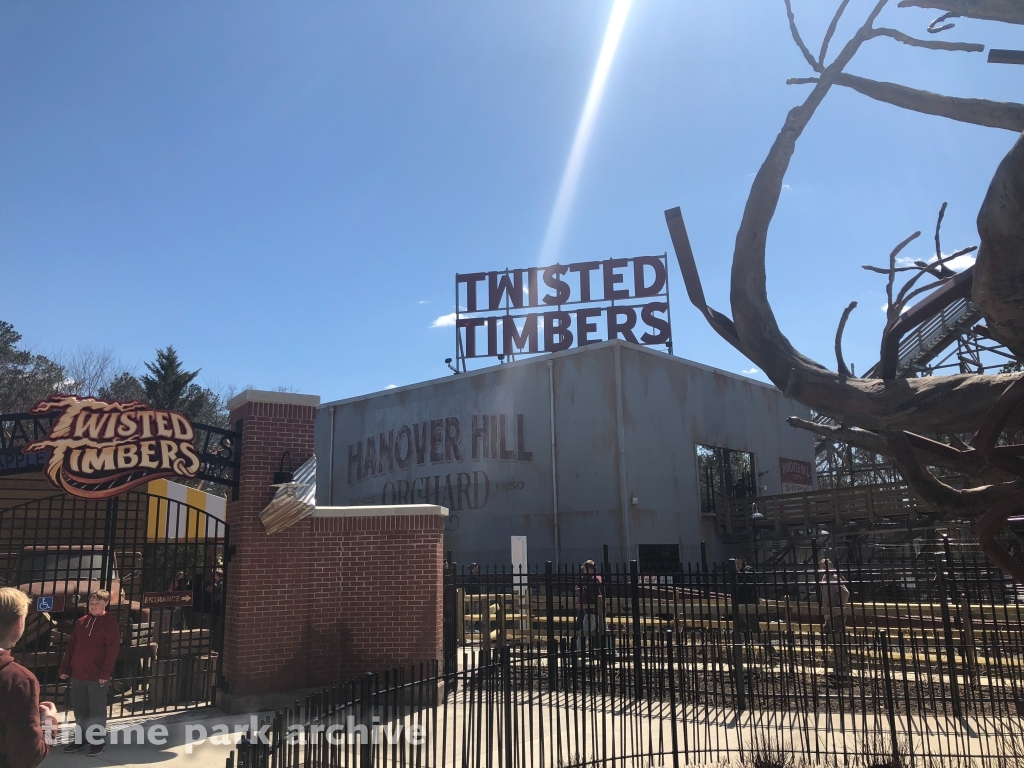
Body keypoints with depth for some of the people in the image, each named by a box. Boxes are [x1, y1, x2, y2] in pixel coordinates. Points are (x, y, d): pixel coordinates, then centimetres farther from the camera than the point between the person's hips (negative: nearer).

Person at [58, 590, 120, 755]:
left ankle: (98, 741, 14)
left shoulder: (110, 622, -9)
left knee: (97, 710, 3)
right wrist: (65, 668, 8)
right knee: (79, 709, 14)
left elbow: (112, 650, -13)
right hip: (77, 674, 6)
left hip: (97, 676, -6)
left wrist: (105, 673, -18)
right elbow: (71, 646, 14)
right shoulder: (81, 622, 10)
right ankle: (80, 739, 28)